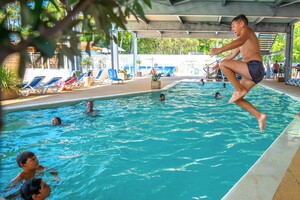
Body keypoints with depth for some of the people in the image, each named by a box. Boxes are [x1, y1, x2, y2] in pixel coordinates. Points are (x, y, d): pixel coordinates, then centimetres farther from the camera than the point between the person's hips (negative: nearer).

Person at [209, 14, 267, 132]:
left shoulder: (246, 30, 1)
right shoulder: (242, 42, 29)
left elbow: (240, 41, -23)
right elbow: (232, 55, 42)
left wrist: (220, 50, -33)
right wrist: (218, 64, 51)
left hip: (254, 67, -10)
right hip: (251, 74, 10)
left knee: (223, 64, -18)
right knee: (237, 99, 8)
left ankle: (239, 90, -15)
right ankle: (259, 116, 8)